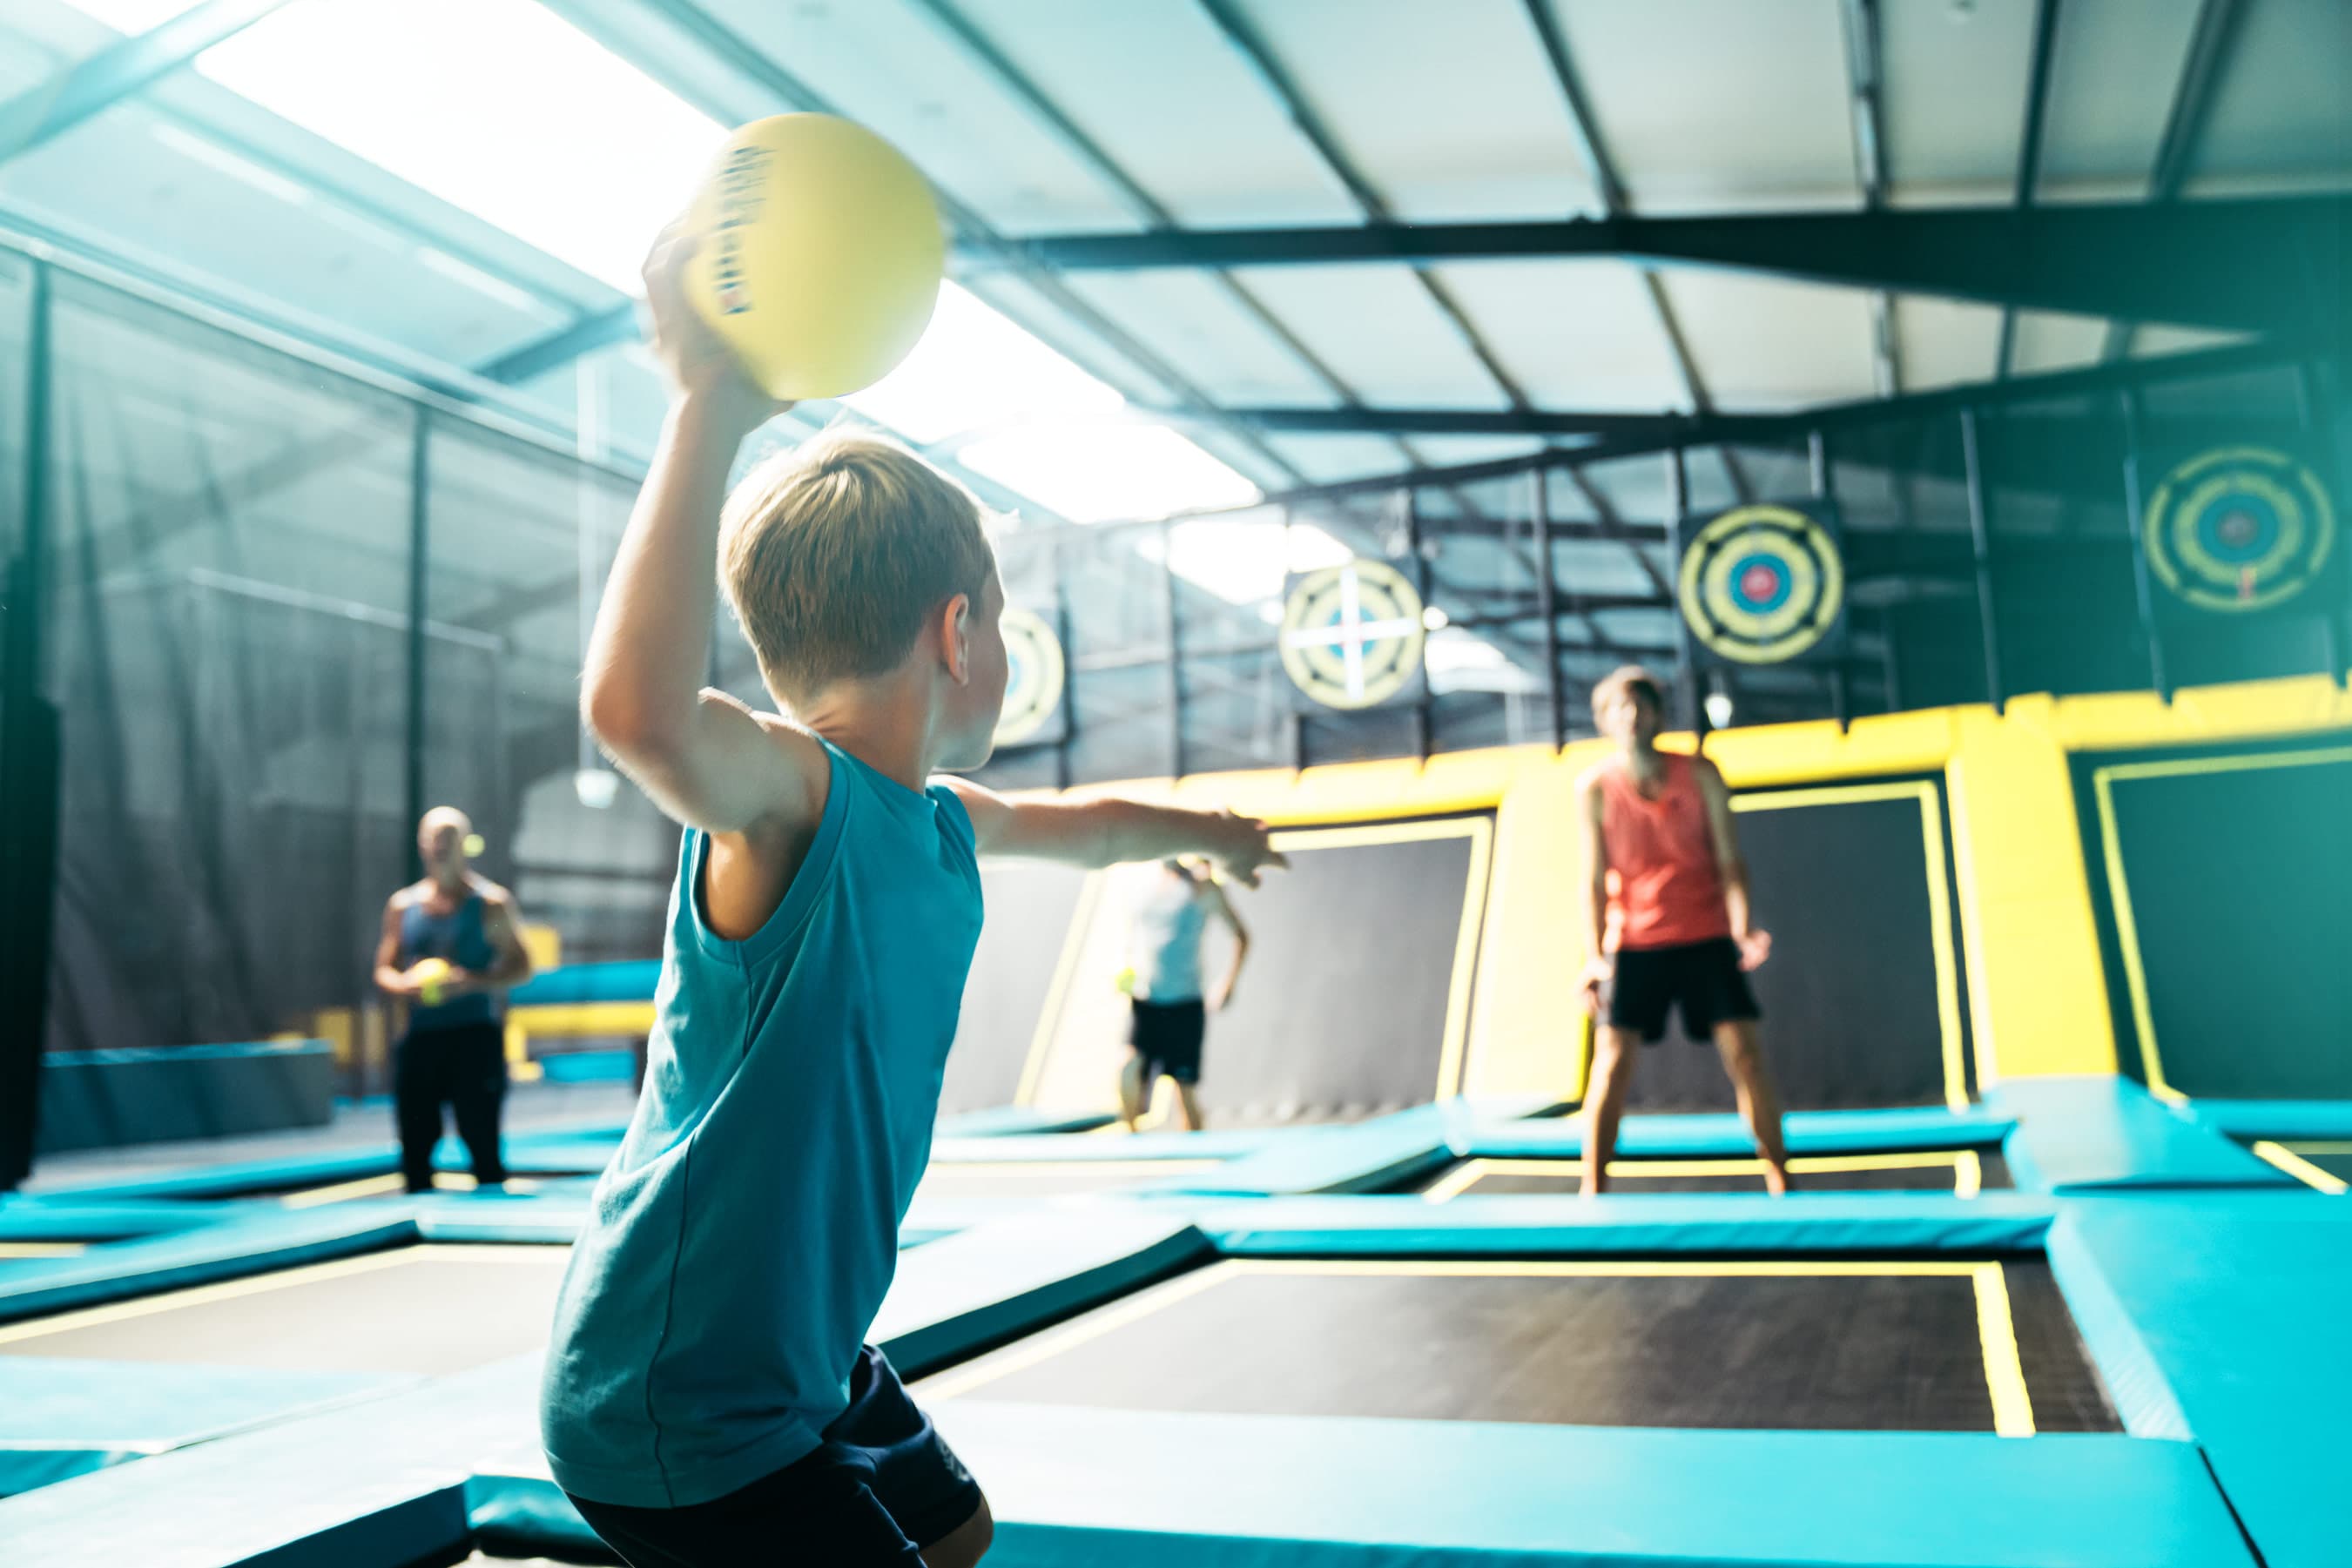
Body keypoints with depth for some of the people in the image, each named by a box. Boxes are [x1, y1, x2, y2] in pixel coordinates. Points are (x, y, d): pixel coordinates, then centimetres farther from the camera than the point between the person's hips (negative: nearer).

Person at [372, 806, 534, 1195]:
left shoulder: (491, 902, 1)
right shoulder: (402, 905, 12)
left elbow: (521, 968, 0)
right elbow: (383, 970, 16)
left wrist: (472, 981, -16)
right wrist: (404, 985, -7)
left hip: (475, 1035, -4)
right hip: (419, 1036, 4)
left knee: (482, 1143, -5)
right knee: (414, 1146, 5)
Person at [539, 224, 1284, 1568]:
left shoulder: (939, 825, 1)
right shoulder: (789, 795, -26)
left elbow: (1078, 825, 24)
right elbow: (639, 710, -51)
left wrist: (1208, 829, 42)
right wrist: (711, 408, -47)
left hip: (803, 1356, 10)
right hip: (676, 1406, -10)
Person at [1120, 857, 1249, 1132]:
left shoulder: (1201, 885, -3)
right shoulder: (1144, 887, 9)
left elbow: (1240, 934, 0)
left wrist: (1227, 984, -10)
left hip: (1185, 1005, -2)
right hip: (1144, 1002, 3)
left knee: (1186, 1089, 3)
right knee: (1129, 1068, -19)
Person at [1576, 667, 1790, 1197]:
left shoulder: (1700, 774, -3)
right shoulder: (1595, 789, -4)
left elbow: (1729, 860, -3)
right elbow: (1596, 879, -3)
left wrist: (1742, 926, -17)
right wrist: (1596, 954, -10)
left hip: (1706, 938, 1)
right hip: (1633, 943, 0)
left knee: (1744, 1052, -5)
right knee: (1612, 1063, -5)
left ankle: (1780, 1181, 8)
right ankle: (1592, 1192, 4)